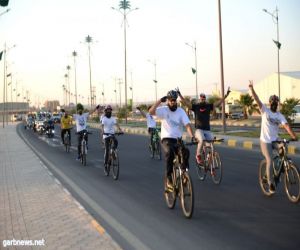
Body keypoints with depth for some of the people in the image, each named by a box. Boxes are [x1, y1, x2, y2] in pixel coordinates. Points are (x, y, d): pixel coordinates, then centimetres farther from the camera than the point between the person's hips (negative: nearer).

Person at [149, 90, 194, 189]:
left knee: (186, 152, -28)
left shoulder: (181, 111, 1)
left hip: (178, 139, 2)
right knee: (169, 153, -33)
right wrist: (160, 100, -19)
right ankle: (169, 180, -20)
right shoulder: (164, 110, -1)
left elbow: (187, 125, -11)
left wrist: (192, 136, -27)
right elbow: (151, 111, -18)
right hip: (166, 139, -2)